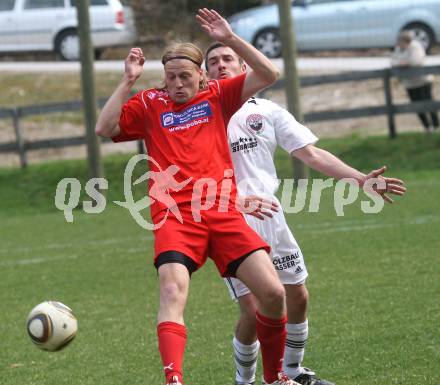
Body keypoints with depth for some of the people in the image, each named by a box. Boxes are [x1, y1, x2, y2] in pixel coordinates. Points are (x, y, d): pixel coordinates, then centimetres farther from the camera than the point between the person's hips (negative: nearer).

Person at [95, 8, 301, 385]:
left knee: (273, 292, -6)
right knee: (172, 290, -26)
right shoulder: (149, 104, 10)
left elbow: (268, 74, 6)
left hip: (224, 213, 2)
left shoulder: (218, 96, 14)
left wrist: (230, 39, -3)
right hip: (175, 216, -2)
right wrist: (129, 81, -5)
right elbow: (104, 128, -1)